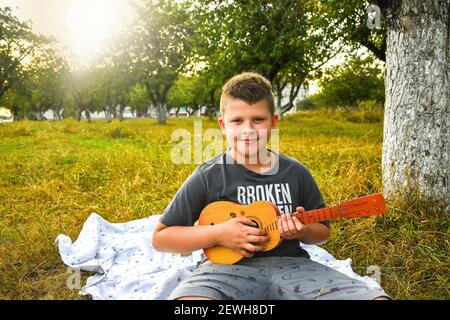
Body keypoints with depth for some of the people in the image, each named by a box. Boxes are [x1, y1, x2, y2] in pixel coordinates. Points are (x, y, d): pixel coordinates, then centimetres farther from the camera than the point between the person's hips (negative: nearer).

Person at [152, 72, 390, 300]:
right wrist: (218, 234, -12)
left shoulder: (296, 173, 7)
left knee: (375, 297, -19)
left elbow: (323, 231, 18)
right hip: (228, 266, -3)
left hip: (290, 265, 4)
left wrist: (302, 230, -6)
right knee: (188, 296, -40)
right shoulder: (208, 177, -2)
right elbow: (161, 237, 1)